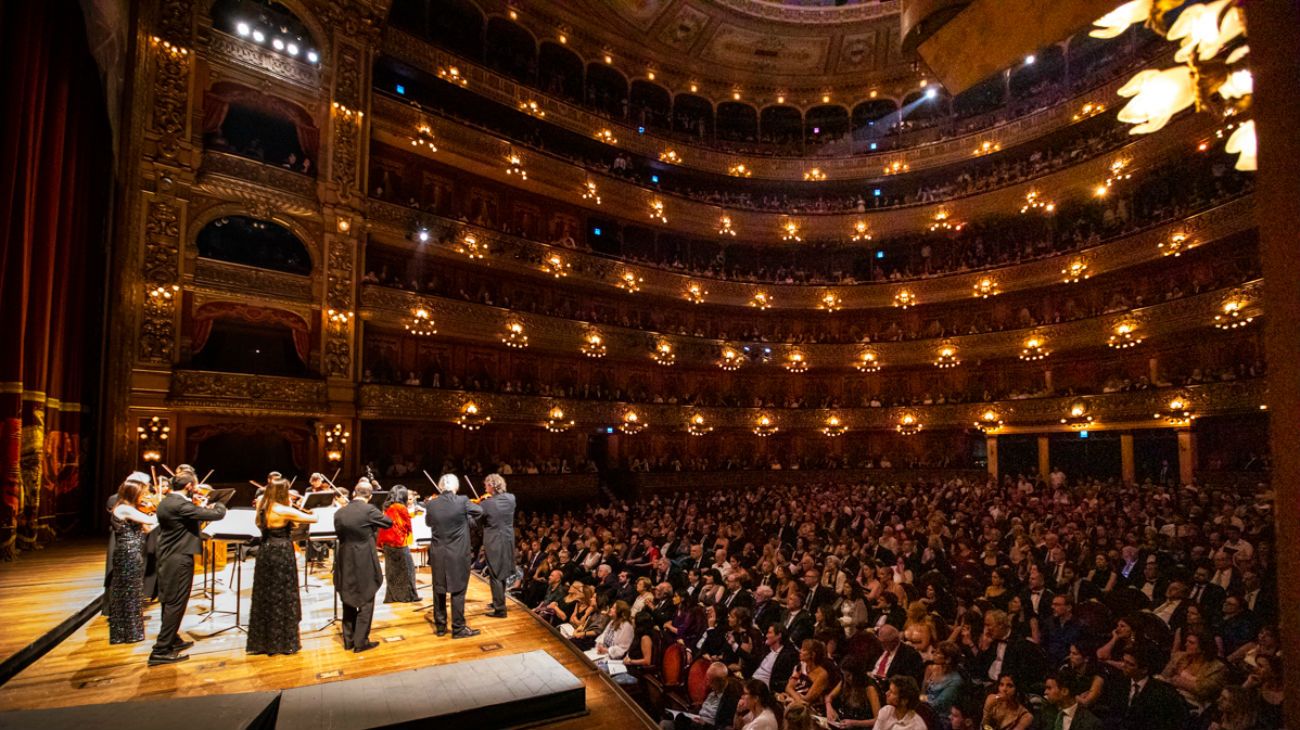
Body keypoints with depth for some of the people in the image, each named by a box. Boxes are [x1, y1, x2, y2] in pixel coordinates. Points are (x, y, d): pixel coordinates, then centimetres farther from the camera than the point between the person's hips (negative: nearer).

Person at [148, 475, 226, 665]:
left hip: (167, 557, 10)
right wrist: (218, 503, -2)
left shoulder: (166, 502, 9)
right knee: (176, 603, -2)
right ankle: (161, 651, 2)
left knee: (169, 602, 19)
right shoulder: (180, 504, -22)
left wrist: (199, 507, 11)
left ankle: (172, 640, 32)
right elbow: (217, 514, -22)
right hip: (179, 559, -10)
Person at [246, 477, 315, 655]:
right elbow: (313, 519, -16)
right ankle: (284, 642, 11)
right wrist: (313, 511, 7)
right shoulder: (284, 511, -19)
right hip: (282, 555, -7)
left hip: (265, 554, 7)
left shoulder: (262, 507, 2)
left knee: (265, 597, 15)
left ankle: (261, 641, 24)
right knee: (283, 598, 3)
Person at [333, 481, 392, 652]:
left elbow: (340, 533, 9)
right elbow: (389, 523, -2)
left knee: (348, 603, 17)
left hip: (345, 563, 5)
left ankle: (348, 640, 24)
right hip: (365, 564, -5)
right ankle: (361, 642, 9)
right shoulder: (369, 510, -16)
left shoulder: (340, 512, 0)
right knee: (366, 604, 6)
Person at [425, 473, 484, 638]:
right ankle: (458, 628, 10)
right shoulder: (462, 501, -14)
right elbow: (479, 511, 4)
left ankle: (440, 626, 24)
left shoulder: (431, 504, -6)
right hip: (458, 554, -3)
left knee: (439, 590, 15)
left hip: (438, 554, 3)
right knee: (458, 591, 5)